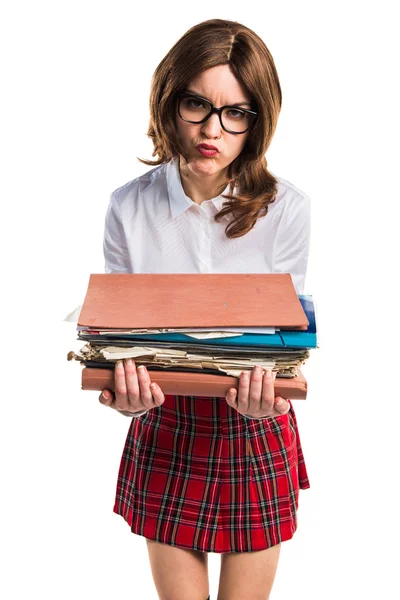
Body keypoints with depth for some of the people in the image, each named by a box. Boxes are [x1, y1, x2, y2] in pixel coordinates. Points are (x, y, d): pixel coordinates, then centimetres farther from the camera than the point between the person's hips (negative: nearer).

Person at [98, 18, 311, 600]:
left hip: (257, 433, 0)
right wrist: (126, 392, -28)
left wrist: (266, 394, -31)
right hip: (164, 429, 1)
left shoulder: (287, 209, -12)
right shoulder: (128, 207, -9)